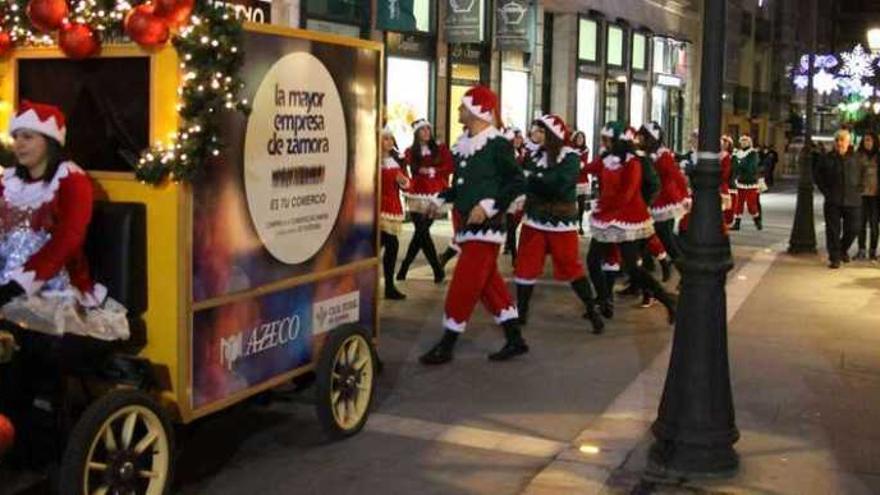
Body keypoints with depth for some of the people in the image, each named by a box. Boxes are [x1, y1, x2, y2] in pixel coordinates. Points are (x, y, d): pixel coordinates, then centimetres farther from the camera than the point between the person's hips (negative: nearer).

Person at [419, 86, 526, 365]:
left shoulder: (497, 145, -14)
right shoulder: (463, 144, 12)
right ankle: (515, 340, 22)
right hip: (467, 225, 9)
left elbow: (518, 183, -16)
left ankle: (446, 346, 4)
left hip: (485, 225, -9)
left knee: (464, 285, -6)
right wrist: (441, 201, 12)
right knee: (489, 283, 13)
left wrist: (488, 206, -22)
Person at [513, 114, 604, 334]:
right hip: (534, 220, 5)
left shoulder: (570, 157, -10)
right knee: (525, 266, 4)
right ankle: (521, 312, 16)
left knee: (570, 266, 1)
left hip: (561, 222, -5)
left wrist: (533, 179, -17)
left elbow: (559, 184, -24)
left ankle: (592, 311, 15)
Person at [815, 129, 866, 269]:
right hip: (833, 202, -1)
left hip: (852, 201, 1)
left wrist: (858, 190, 3)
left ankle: (843, 249, 32)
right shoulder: (828, 159, 1)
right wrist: (826, 192, 0)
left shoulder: (856, 159, 3)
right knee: (833, 230, -1)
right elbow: (819, 178, 9)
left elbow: (862, 176, 15)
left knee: (853, 229, 6)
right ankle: (834, 258, 7)